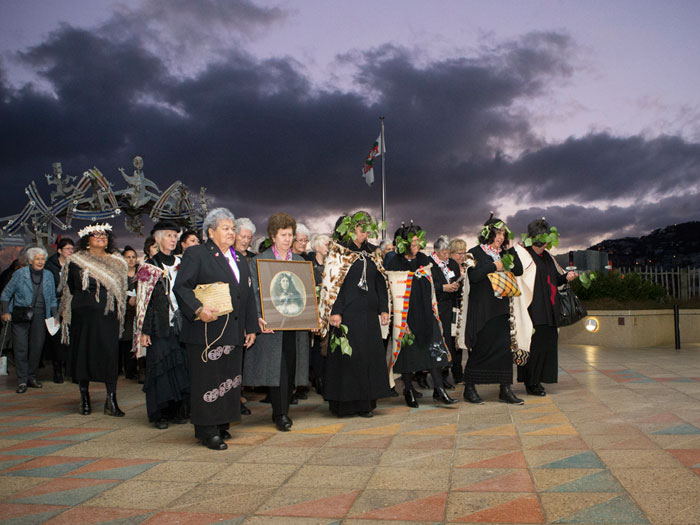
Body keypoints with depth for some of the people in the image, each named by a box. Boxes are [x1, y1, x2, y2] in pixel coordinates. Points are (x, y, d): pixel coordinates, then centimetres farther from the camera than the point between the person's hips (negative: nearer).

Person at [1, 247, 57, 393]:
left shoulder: (48, 275, 10)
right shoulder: (19, 274, 1)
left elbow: (53, 299, 16)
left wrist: (55, 316, 8)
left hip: (40, 316, 3)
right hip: (21, 315, -3)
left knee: (37, 347, 2)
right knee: (21, 348, -4)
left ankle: (31, 377, 17)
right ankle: (22, 381, 3)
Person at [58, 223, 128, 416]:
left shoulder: (116, 262, 12)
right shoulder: (76, 261, 5)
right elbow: (70, 289, 3)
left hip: (108, 315, 1)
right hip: (84, 315, -1)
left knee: (111, 354, -5)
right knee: (84, 353, 3)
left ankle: (111, 400, -2)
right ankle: (85, 398, 17)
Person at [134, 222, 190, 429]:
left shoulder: (180, 264, 13)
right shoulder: (149, 267, 0)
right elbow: (143, 301, -3)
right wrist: (143, 330, -9)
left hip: (180, 324, 4)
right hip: (159, 325, -4)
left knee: (180, 365, 3)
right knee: (159, 367, -3)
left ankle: (177, 411, 12)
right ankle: (159, 414, 8)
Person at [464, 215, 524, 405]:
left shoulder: (502, 254, 16)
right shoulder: (475, 252, -3)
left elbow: (519, 271, 5)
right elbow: (473, 276, -17)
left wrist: (509, 248, 2)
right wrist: (493, 266, -14)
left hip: (500, 308, 6)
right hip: (481, 308, -6)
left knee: (504, 347, 2)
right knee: (480, 349, -1)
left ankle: (505, 390, 8)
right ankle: (469, 389, 11)